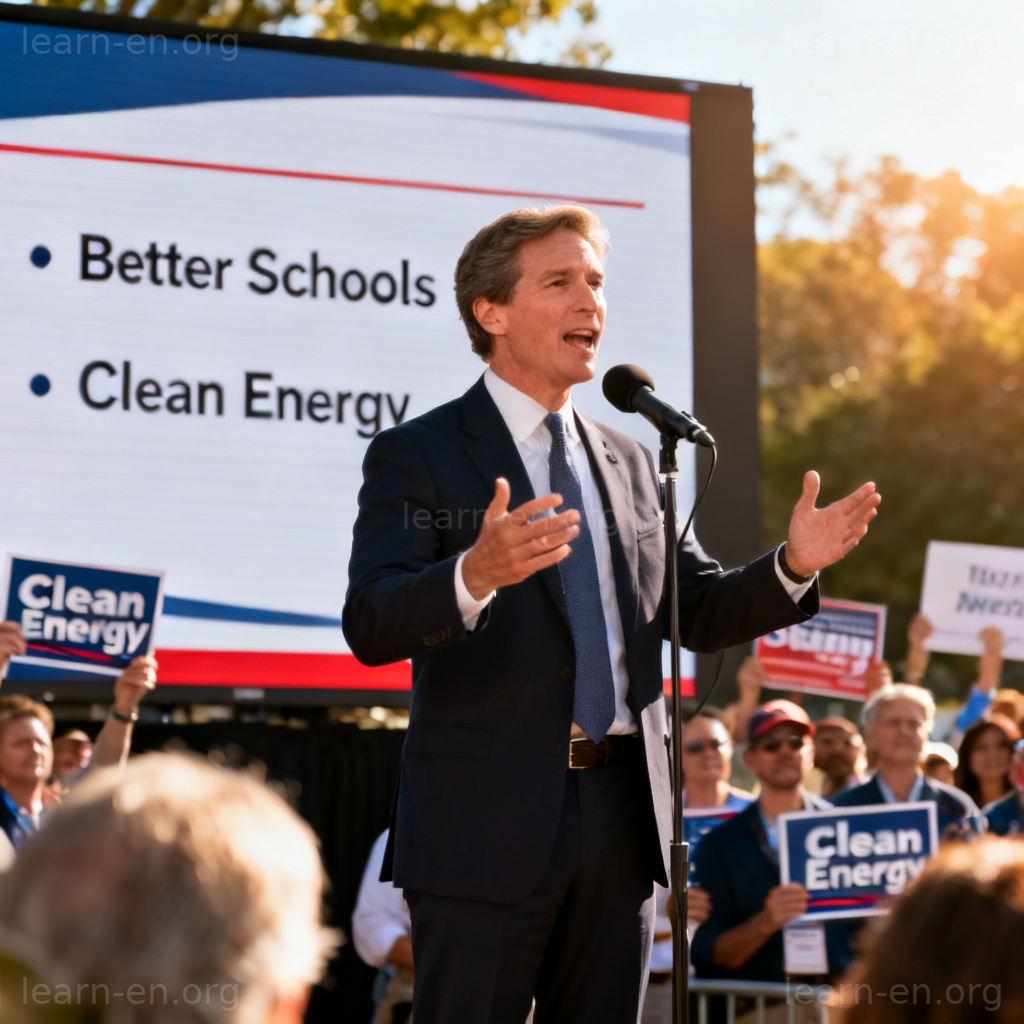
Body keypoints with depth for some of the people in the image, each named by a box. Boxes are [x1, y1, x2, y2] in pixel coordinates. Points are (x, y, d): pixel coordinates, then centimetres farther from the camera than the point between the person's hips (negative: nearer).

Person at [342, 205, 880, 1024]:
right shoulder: (417, 456, -3)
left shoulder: (629, 463, 16)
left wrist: (793, 565, -3)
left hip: (623, 818, 6)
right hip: (488, 822, -5)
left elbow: (699, 611, 17)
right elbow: (371, 625, -16)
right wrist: (474, 576, -36)